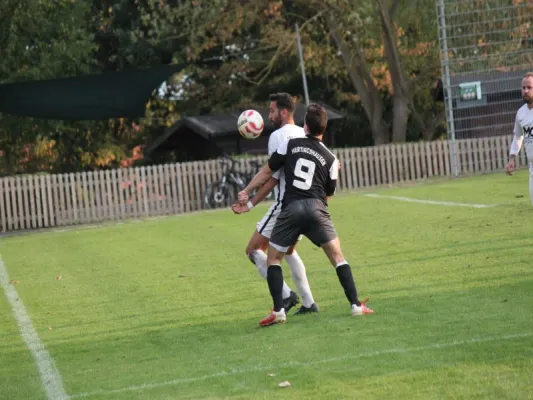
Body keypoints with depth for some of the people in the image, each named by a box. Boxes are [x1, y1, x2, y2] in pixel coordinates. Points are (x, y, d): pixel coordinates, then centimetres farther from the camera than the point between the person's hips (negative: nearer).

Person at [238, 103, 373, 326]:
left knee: (273, 258, 12)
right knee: (337, 256, 10)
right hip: (317, 209, 1)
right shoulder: (330, 159, 11)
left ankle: (278, 311, 1)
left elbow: (267, 172, 10)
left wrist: (247, 192, 19)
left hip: (291, 208, -1)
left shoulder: (290, 145, 8)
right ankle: (355, 305, 4)